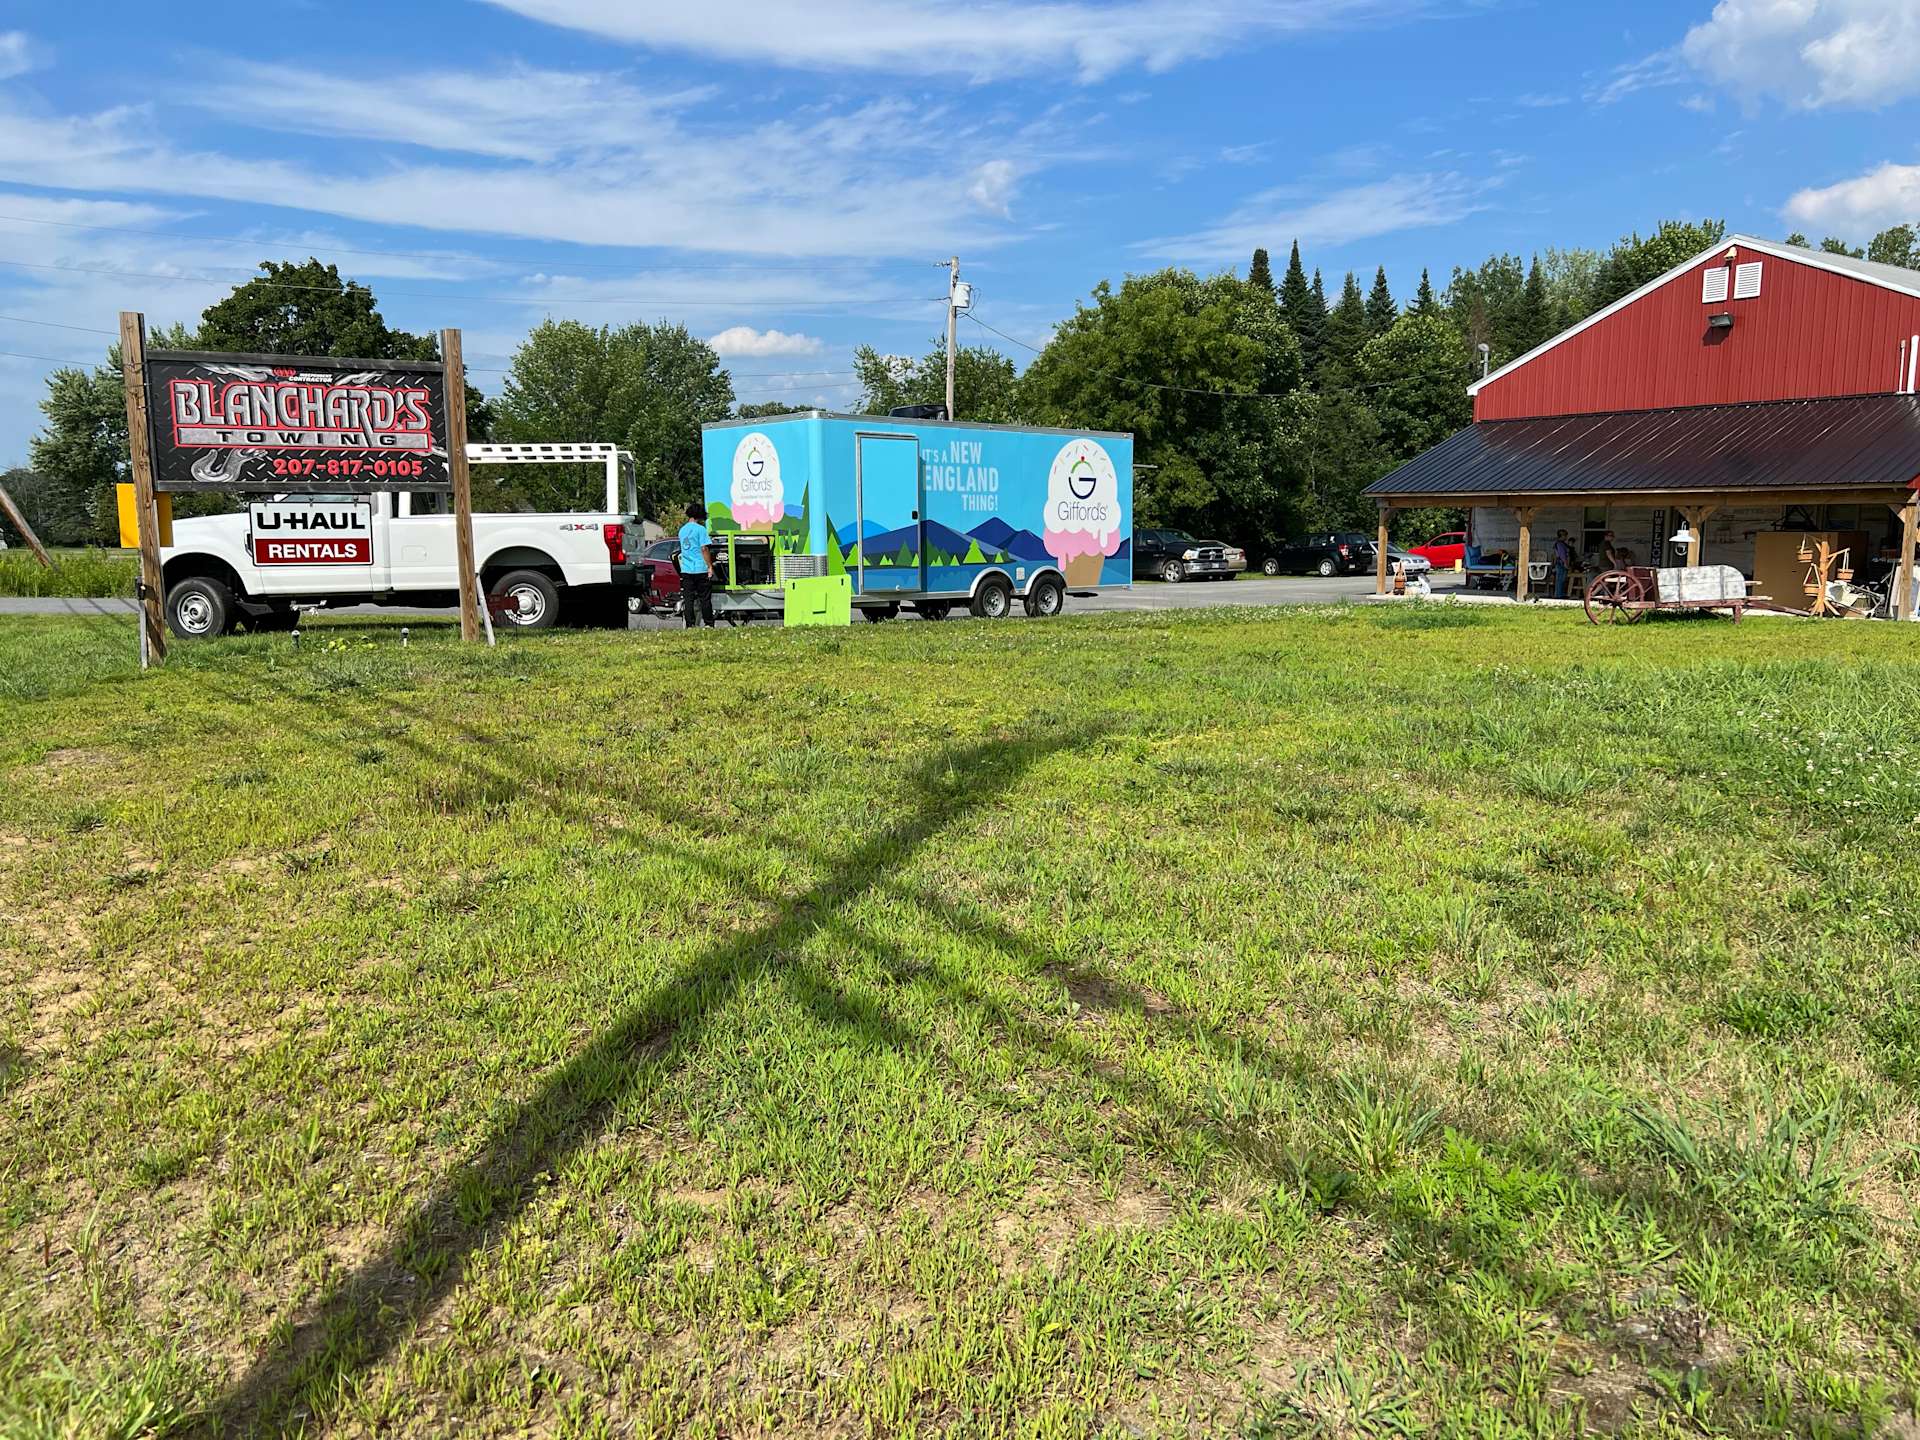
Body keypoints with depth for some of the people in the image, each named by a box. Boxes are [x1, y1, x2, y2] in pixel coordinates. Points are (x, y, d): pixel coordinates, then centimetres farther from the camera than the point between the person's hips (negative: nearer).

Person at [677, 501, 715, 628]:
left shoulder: (682, 530, 14)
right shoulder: (700, 529, -7)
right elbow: (704, 549, -13)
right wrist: (710, 566, -10)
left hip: (686, 570, 5)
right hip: (700, 569, -5)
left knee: (688, 599, 3)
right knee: (705, 598, 2)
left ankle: (690, 625, 1)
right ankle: (708, 624, 3)